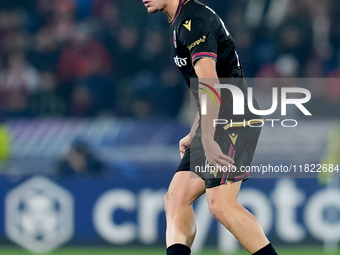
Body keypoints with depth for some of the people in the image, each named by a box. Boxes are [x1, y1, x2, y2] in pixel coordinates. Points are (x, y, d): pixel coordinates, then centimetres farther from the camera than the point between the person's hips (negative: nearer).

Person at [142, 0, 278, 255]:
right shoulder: (180, 23, 19)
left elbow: (209, 83, -23)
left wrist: (207, 139, -28)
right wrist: (194, 136, 28)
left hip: (234, 120, -11)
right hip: (216, 125, 11)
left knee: (221, 204, -18)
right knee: (176, 199, 3)